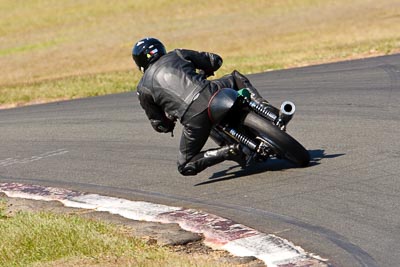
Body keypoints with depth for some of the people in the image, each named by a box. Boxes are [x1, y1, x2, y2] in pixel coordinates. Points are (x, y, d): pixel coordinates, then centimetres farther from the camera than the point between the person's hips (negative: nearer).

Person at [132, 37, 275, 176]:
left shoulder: (143, 89, 17)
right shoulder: (176, 55, 21)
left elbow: (160, 125, 21)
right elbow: (215, 61, 27)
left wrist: (171, 117, 43)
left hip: (193, 116, -3)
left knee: (185, 166, 15)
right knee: (237, 78, 35)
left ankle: (229, 151, -8)